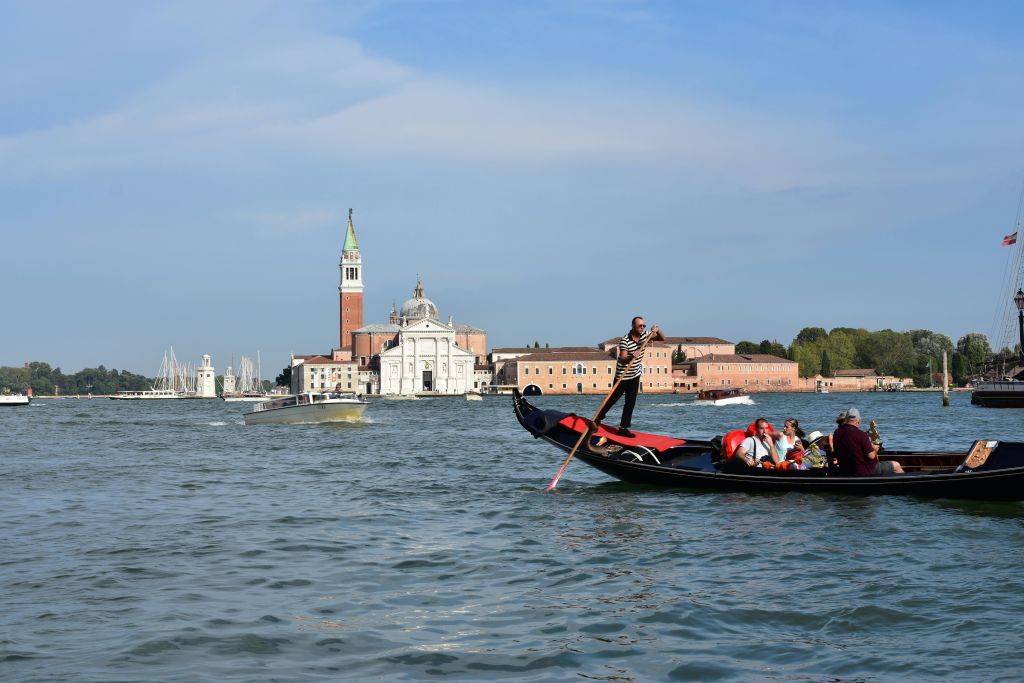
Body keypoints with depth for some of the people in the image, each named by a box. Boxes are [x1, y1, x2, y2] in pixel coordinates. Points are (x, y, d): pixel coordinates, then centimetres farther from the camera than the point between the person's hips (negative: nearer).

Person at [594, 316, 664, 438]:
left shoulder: (645, 334, -3)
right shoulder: (625, 340, -23)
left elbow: (662, 339, 0)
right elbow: (622, 359, -30)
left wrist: (657, 330, -20)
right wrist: (631, 357, -51)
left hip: (635, 375, 5)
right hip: (622, 375, -5)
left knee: (631, 402, 2)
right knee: (613, 398, 9)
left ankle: (623, 428, 6)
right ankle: (598, 418, 30)